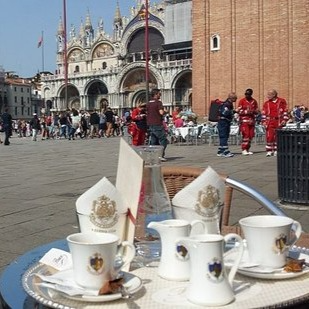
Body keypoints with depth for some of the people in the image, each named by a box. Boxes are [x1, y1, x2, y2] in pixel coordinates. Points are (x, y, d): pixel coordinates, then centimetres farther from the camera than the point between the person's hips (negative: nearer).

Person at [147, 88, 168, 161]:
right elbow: (161, 112, -20)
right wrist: (164, 111, 0)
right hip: (157, 124, -8)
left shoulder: (148, 103, 14)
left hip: (150, 124, 8)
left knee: (153, 141, 11)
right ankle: (161, 155, -11)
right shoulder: (158, 102, -10)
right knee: (163, 140, -3)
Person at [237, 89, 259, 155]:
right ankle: (244, 150, -7)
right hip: (244, 120, -4)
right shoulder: (241, 101, -2)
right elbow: (239, 111, -5)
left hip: (252, 120, 5)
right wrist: (246, 111, -18)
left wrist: (253, 111, -10)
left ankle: (248, 149, 15)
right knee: (245, 135, -12)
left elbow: (257, 111, 13)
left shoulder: (254, 101, 9)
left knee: (251, 135, 5)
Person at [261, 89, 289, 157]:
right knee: (269, 136, -7)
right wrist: (264, 121, -1)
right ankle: (269, 151, -1)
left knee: (277, 137, 6)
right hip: (269, 123, 1)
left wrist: (284, 120, -4)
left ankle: (276, 151, 15)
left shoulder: (282, 101, 3)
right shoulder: (266, 103, 8)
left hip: (279, 122, 0)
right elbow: (263, 113, 8)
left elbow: (285, 111, 4)